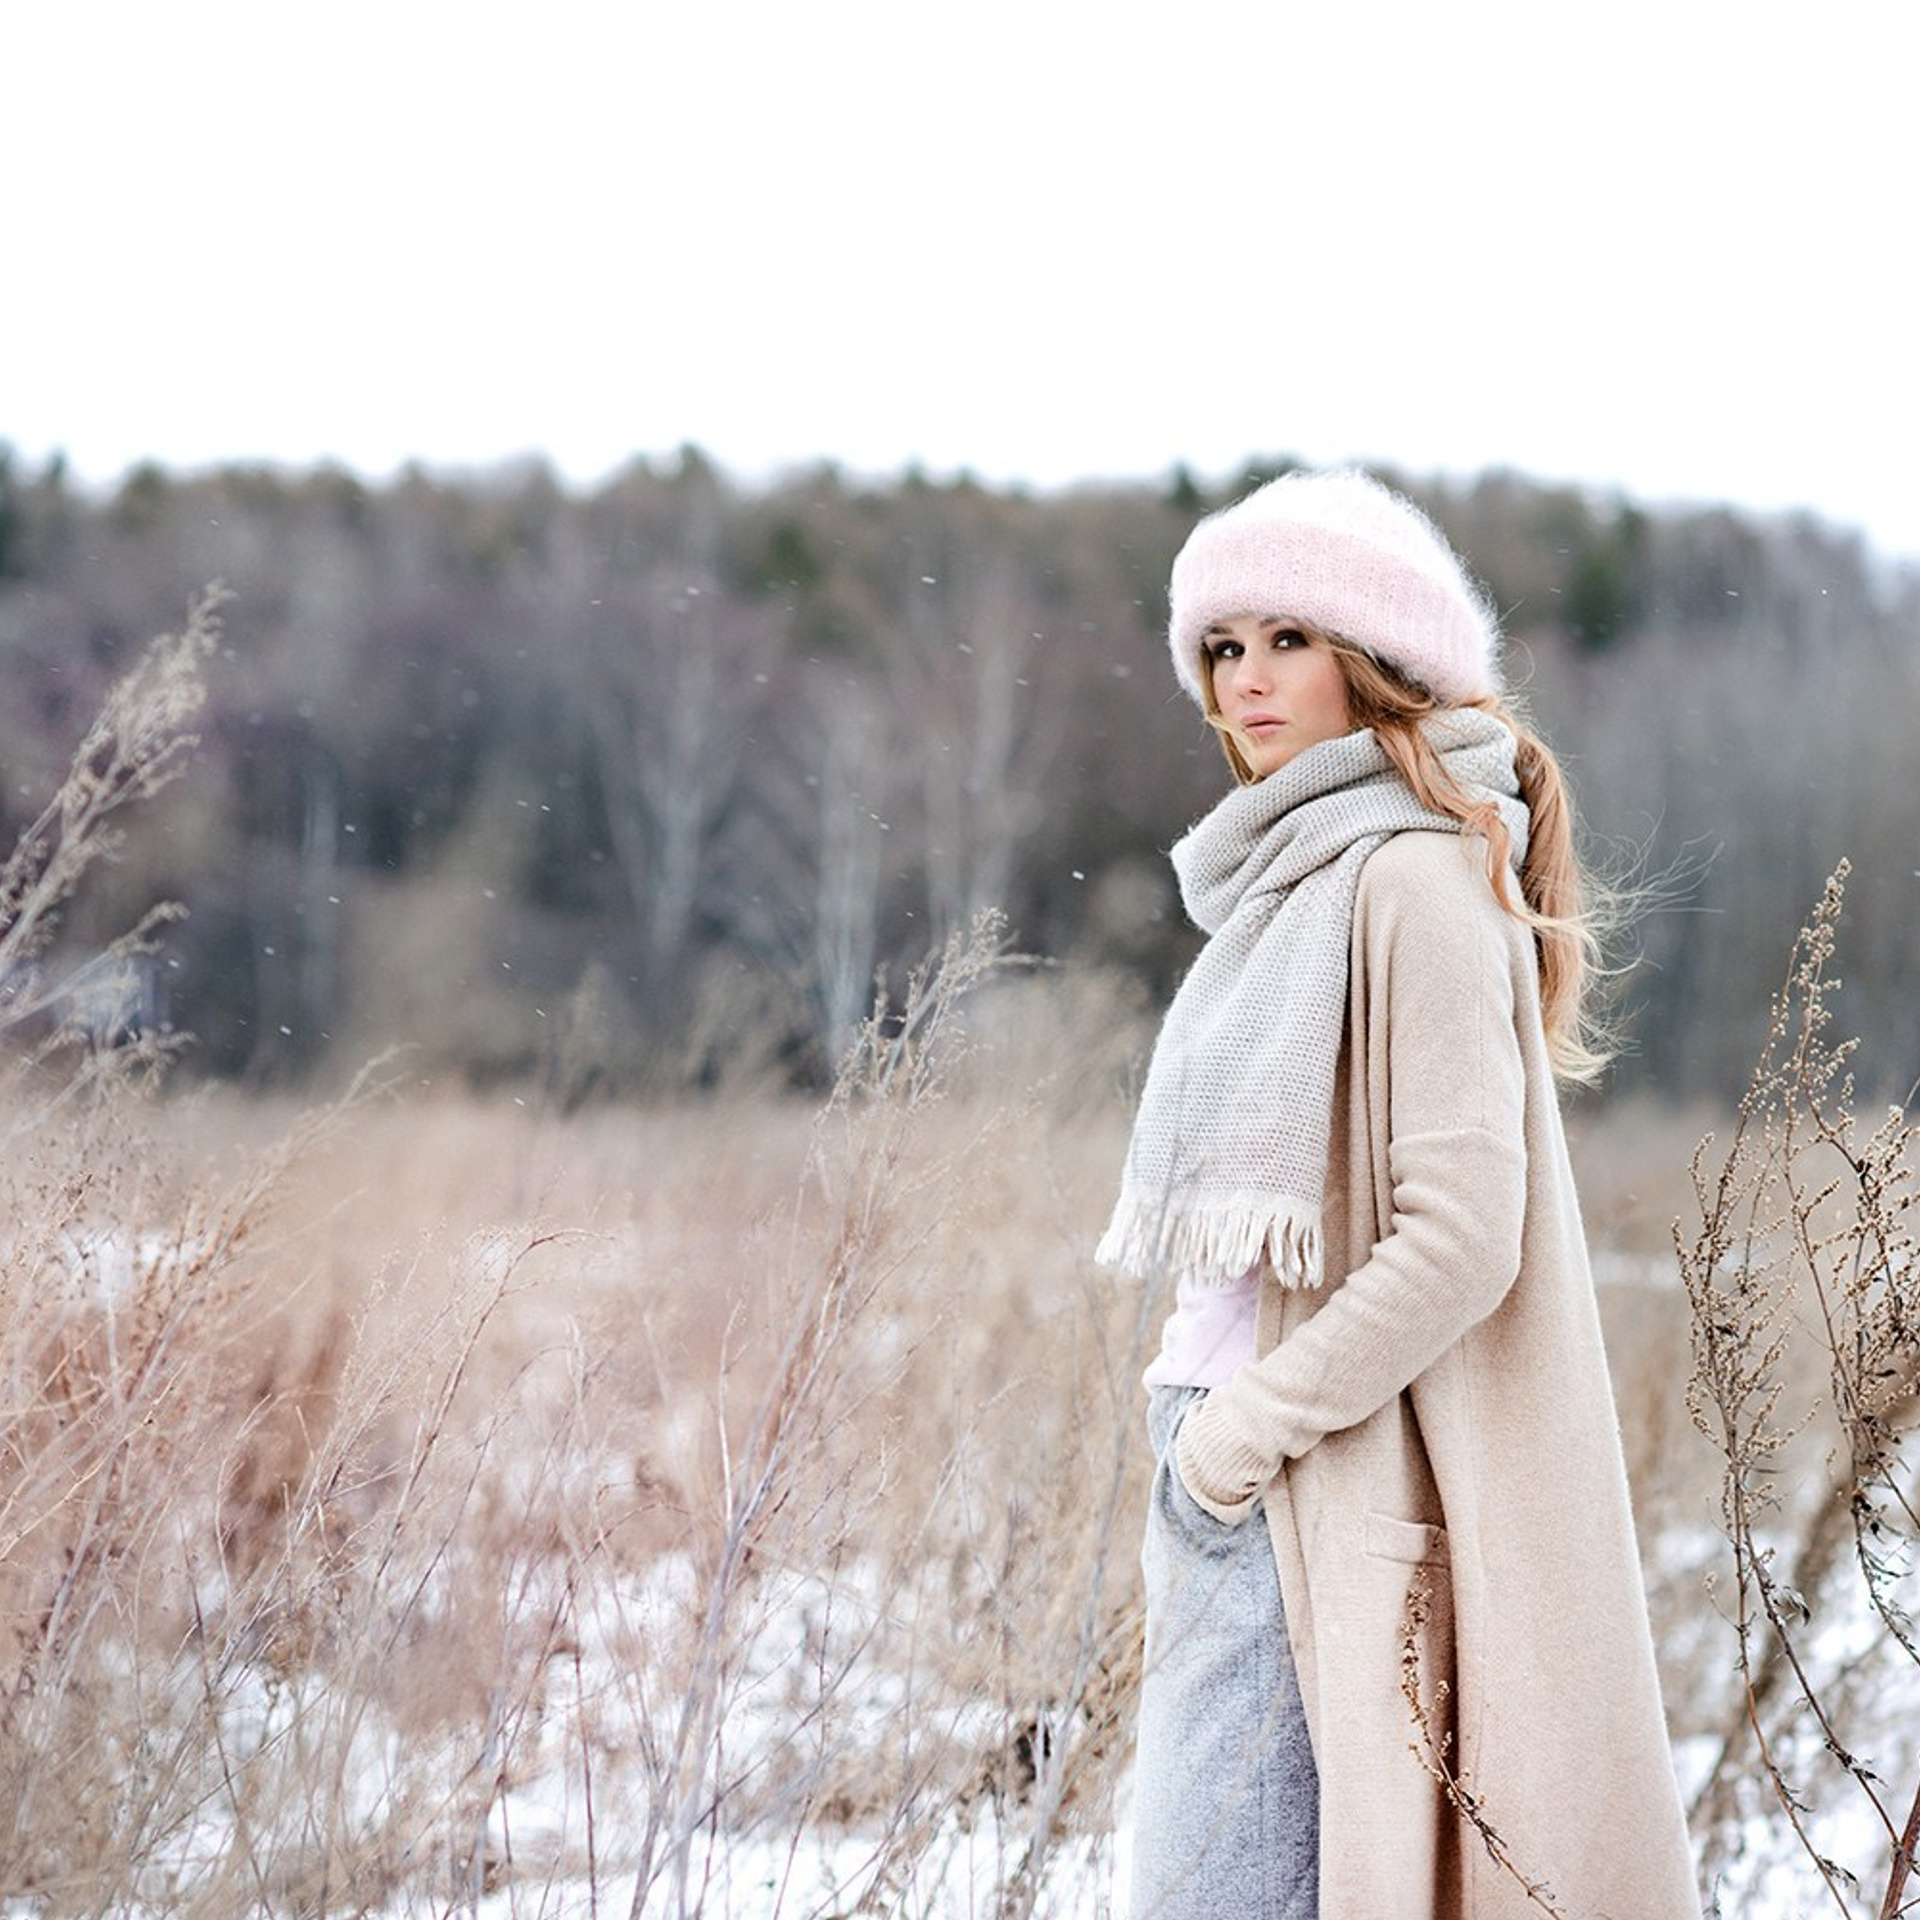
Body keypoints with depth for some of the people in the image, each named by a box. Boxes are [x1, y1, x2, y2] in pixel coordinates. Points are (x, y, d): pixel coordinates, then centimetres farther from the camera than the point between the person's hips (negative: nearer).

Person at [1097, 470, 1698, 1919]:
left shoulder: (1414, 878, -13)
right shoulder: (1295, 875, 16)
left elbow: (1460, 1239, -20)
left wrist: (1243, 1427, -15)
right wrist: (1203, 1422, 11)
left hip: (1339, 1502, -10)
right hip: (1247, 1470, 10)